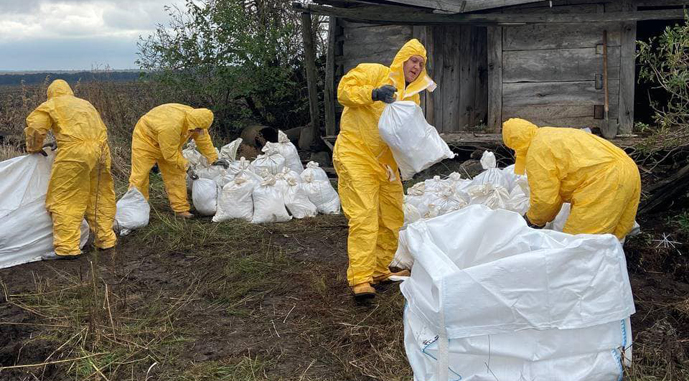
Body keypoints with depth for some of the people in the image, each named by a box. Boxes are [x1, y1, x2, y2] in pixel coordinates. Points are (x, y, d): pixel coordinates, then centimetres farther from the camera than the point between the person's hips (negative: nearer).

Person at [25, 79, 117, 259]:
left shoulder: (50, 105, 12)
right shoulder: (86, 104, 29)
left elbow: (35, 126, 2)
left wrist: (34, 148, 17)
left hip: (74, 151, -6)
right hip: (101, 150, 6)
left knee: (65, 199, -2)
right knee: (99, 197, 15)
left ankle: (66, 248, -7)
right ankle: (106, 240, 21)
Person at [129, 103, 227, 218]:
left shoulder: (194, 117, -21)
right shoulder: (171, 127, -43)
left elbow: (204, 140, -6)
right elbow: (170, 154, -32)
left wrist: (214, 159, -3)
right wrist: (186, 166, -25)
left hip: (171, 145, 7)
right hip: (146, 139, -7)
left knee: (177, 174, 2)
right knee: (140, 176, -6)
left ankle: (181, 209, 6)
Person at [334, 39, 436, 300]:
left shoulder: (413, 95, 16)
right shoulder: (374, 73, -6)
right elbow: (344, 90, -12)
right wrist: (374, 93, -25)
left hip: (385, 162, 8)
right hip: (356, 155, -8)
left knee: (393, 218, 11)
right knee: (364, 217, -17)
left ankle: (379, 271, 25)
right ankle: (360, 279, -17)